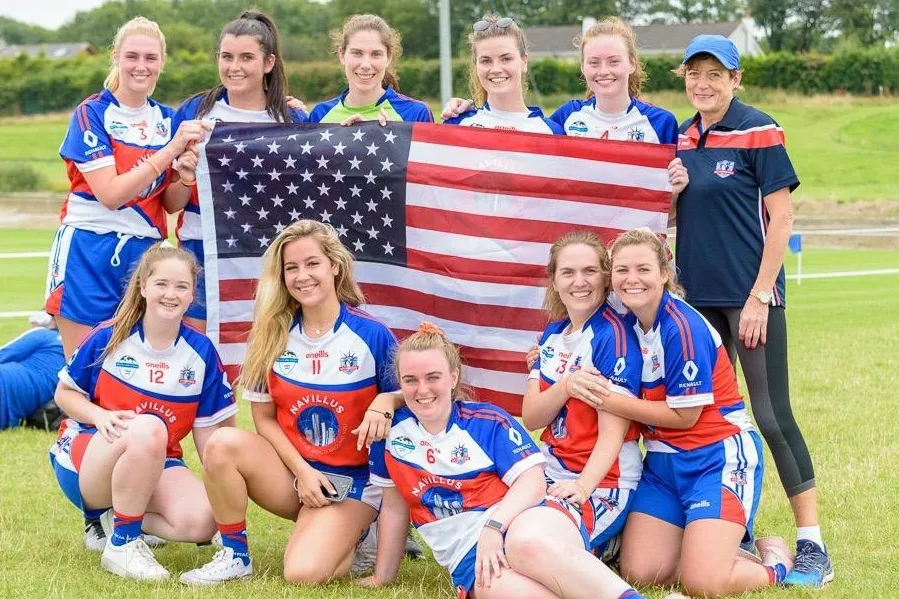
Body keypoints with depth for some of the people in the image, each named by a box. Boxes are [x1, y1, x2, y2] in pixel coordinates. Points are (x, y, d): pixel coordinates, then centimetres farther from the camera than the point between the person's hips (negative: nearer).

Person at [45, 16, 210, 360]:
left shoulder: (168, 119, 8)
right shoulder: (92, 113, -6)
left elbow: (170, 203, 7)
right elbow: (111, 193, -18)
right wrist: (172, 147, -21)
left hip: (146, 253, 4)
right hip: (89, 253, -4)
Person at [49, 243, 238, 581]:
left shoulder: (201, 353, -3)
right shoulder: (108, 338, -8)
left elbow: (209, 430, 1)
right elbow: (64, 393, 1)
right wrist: (101, 416, -20)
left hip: (155, 467, 3)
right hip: (85, 462, -3)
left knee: (201, 521, -28)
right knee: (147, 428, -38)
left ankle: (118, 517, 3)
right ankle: (121, 546, -20)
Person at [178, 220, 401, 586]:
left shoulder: (371, 335, -11)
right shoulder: (273, 335, -2)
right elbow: (264, 418, 2)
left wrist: (383, 404, -24)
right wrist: (302, 471, -11)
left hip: (353, 477, -3)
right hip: (292, 470, 3)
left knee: (304, 573, -25)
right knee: (223, 444, -27)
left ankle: (355, 536, 10)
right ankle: (235, 556, -7)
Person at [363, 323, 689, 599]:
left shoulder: (487, 421, 2)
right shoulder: (392, 432, 11)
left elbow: (533, 481, -6)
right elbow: (395, 506, 21)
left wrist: (494, 527, -23)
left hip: (527, 517, -2)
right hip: (469, 552, 2)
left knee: (527, 543, -44)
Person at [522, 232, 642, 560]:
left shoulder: (614, 334, -12)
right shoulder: (553, 333, 9)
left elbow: (613, 431, -18)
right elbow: (530, 418, 1)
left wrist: (583, 486, -34)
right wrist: (565, 387, -20)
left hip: (601, 480, -7)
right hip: (551, 470, 7)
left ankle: (609, 544, 3)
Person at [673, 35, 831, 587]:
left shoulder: (758, 131, -8)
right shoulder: (681, 138, 10)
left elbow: (780, 216, -10)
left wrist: (760, 297, -15)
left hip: (751, 295, -7)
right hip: (699, 296, 7)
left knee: (773, 415, -8)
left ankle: (813, 546, -2)